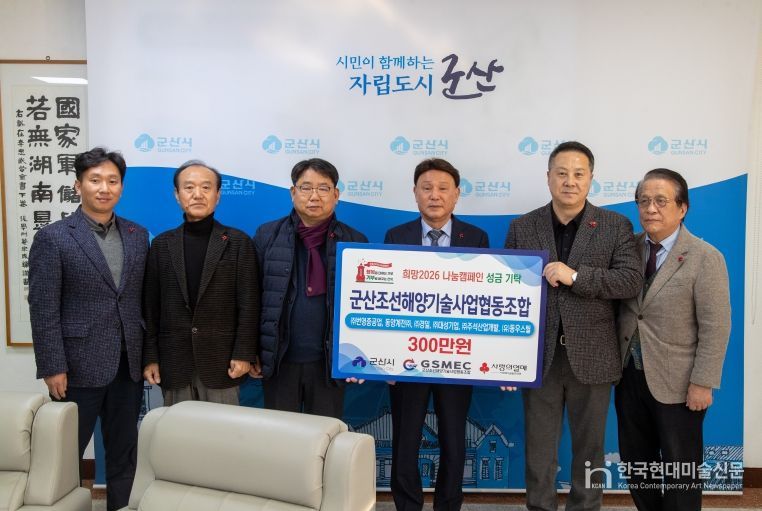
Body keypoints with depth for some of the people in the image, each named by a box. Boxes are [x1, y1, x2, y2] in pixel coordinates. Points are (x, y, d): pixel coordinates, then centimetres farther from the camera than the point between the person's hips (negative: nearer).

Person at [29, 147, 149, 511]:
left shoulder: (138, 236, 7)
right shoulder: (53, 238, -6)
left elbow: (142, 299, 9)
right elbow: (43, 309, -9)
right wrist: (53, 368, -13)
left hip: (128, 366, 4)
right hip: (79, 365, -4)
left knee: (124, 452, 14)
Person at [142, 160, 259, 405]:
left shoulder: (238, 242, 0)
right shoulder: (161, 244, 8)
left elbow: (248, 304, -3)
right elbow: (151, 305, 7)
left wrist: (243, 355, -8)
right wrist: (150, 357, 3)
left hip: (221, 362, -2)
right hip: (174, 362, 2)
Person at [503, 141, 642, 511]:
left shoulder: (616, 226, 0)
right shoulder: (522, 228, 3)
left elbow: (632, 281, -9)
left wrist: (576, 276, -21)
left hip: (591, 356, 0)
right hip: (538, 355, 1)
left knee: (589, 448, 15)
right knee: (539, 449, 11)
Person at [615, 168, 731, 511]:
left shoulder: (705, 258, -13)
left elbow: (715, 328, -14)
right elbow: (617, 304, 5)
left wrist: (702, 383, -15)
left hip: (676, 383, -5)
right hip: (629, 376, 5)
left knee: (679, 469, 12)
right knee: (635, 461, 18)